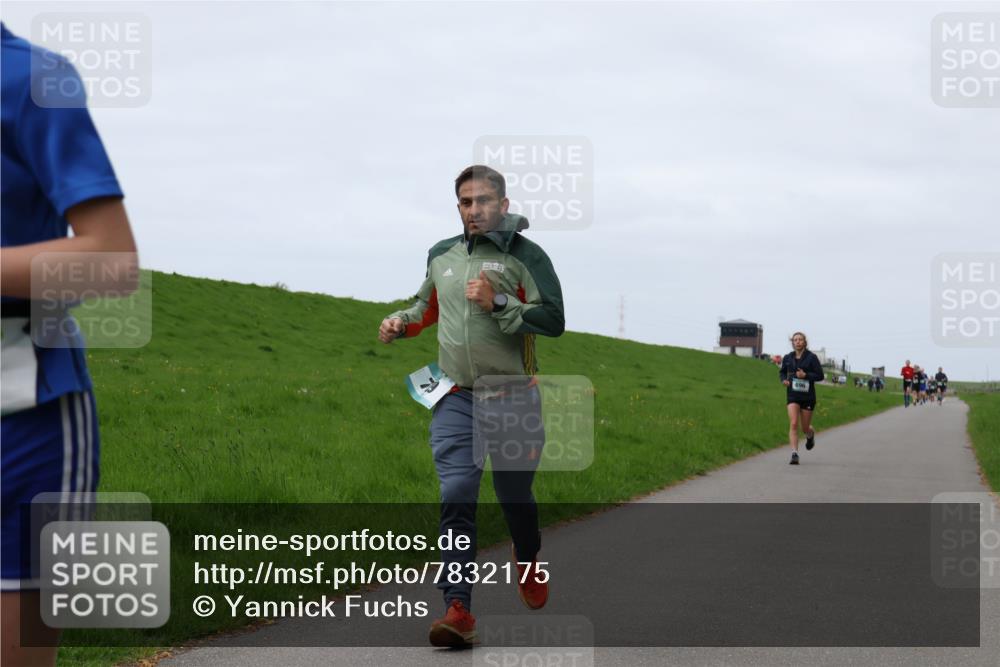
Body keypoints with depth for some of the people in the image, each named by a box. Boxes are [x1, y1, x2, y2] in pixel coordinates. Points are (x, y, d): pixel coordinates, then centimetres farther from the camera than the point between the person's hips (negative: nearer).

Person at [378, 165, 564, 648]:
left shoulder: (525, 256, -5)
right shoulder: (441, 256, 11)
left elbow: (553, 319, -14)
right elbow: (429, 306, 29)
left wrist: (497, 304, -22)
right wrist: (400, 322, 9)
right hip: (455, 399, 3)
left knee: (514, 494, 12)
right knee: (455, 497, -11)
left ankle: (528, 563, 45)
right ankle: (457, 609, -18)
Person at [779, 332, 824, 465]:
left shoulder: (811, 358, -6)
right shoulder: (788, 358, 3)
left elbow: (820, 376, -6)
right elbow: (782, 372, 19)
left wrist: (806, 375, -20)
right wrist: (784, 379, -3)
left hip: (807, 396, -1)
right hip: (792, 395, 1)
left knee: (805, 428, 9)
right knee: (793, 424, -16)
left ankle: (810, 435, 47)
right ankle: (794, 454, -17)